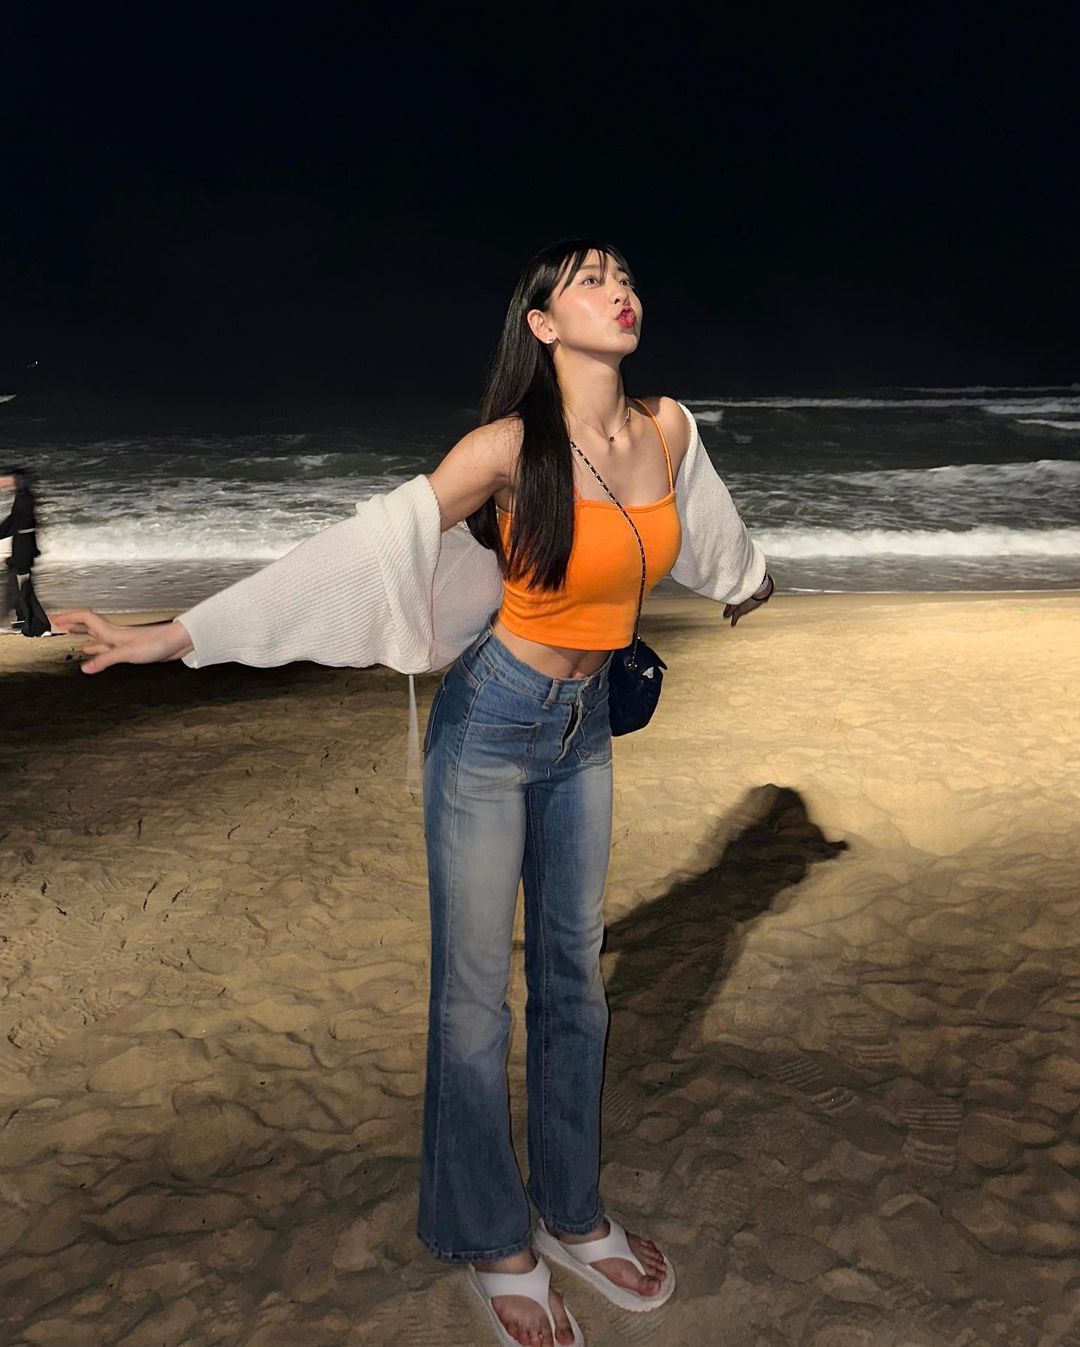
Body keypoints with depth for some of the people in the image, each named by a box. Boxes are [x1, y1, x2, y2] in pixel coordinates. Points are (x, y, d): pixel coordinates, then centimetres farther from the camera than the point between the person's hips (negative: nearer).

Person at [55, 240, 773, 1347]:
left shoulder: (666, 426, -2)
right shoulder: (512, 445, -19)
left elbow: (703, 528, 21)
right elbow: (362, 546, -21)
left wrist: (744, 582, 42)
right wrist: (181, 634, -23)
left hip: (585, 726, 6)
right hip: (492, 724, -5)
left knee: (573, 975, 15)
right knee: (474, 991, 4)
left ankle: (573, 1216, 35)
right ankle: (495, 1245, 26)